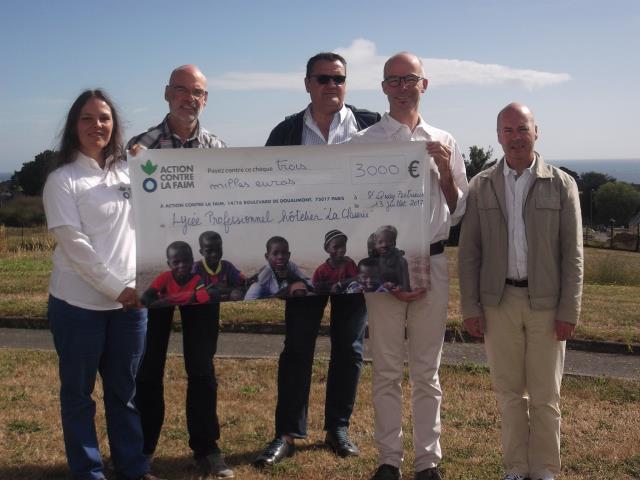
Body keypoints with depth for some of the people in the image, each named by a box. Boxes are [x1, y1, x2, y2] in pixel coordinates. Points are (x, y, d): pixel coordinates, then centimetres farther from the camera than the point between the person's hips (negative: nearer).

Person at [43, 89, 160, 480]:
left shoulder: (129, 171, 9)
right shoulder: (62, 180, -6)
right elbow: (74, 244, -13)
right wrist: (116, 288, -15)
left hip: (130, 300, 4)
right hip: (79, 303, -4)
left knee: (125, 390, 14)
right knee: (78, 392, 8)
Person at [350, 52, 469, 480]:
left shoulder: (443, 142, 8)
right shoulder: (364, 143, -1)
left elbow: (459, 211, 13)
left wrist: (446, 172, -6)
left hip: (433, 263, 2)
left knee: (427, 371, 10)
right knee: (387, 371, 7)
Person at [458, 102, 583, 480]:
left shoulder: (562, 184, 1)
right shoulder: (482, 185, 4)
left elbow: (573, 253, -1)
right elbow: (469, 251, 4)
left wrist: (569, 310, -5)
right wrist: (470, 307, -1)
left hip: (546, 302, -1)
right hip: (499, 300, 1)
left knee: (545, 395, 7)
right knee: (509, 392, 10)